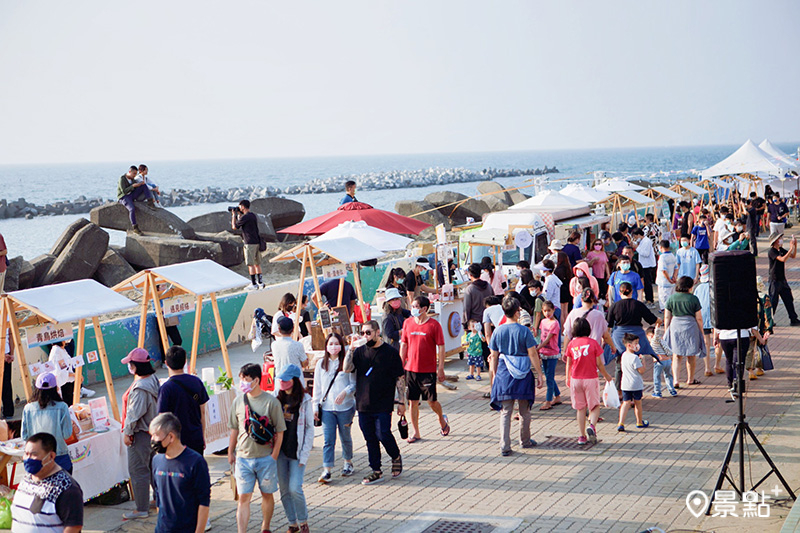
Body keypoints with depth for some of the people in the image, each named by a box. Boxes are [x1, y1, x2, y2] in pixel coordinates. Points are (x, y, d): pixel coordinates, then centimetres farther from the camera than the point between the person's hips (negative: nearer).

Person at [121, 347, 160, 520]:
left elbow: (133, 414, -23)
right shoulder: (153, 380, 4)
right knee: (153, 467, 21)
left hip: (141, 434, -10)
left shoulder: (139, 389, -26)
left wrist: (127, 433, -12)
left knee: (138, 470, -2)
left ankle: (142, 509, 3)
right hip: (154, 431, 10)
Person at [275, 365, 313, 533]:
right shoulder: (278, 398, 7)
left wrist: (304, 455, -10)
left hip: (297, 451, -4)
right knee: (284, 490, 7)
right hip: (280, 450, 5)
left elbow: (310, 428, -5)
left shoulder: (305, 400, -6)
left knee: (295, 488, -10)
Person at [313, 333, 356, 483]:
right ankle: (327, 470, -5)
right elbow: (317, 387, 10)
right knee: (328, 439, -4)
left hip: (345, 407, -1)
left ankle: (348, 462, 34)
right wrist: (316, 406, 8)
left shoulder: (346, 362, -3)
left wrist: (345, 393, -21)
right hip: (327, 407, 1)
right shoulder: (321, 363, 6)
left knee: (345, 437, 13)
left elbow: (354, 384, -3)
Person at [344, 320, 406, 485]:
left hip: (383, 405, -4)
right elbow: (347, 369, -5)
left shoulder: (390, 353, -2)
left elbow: (400, 378, 0)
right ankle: (376, 471, 17)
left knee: (383, 434, -9)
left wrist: (401, 402, -3)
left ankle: (396, 457, 19)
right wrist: (351, 349, -12)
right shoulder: (360, 352, 8)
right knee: (370, 439, 8)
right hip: (363, 404, 4)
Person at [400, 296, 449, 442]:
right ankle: (416, 432, 14)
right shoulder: (408, 323, 5)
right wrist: (401, 365, 9)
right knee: (413, 402, 4)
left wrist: (441, 368, -9)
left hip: (428, 370, -3)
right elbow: (403, 345, 12)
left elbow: (441, 348, -5)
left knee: (431, 401, 2)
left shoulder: (434, 325, -7)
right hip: (410, 369, 4)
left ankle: (442, 419, 32)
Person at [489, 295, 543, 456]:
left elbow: (494, 356, 5)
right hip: (523, 374, -2)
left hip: (503, 373, 2)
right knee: (524, 411, 16)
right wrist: (539, 374, -1)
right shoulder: (524, 331, -10)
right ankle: (525, 441, 30)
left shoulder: (498, 331, -1)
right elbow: (533, 355, -9)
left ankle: (505, 446, -2)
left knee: (505, 412, 5)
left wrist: (494, 375, 17)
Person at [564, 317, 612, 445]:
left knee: (580, 408, 10)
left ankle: (582, 436, 10)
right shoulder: (593, 343, -7)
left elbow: (568, 364, 5)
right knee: (595, 406, 8)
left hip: (575, 380, 2)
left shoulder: (571, 344, -1)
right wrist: (606, 376, 13)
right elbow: (599, 364, -3)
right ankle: (592, 426, -19)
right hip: (591, 379, -2)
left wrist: (568, 378, 21)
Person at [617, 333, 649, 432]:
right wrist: (643, 361, -6)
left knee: (626, 403, 5)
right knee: (638, 403, 12)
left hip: (625, 384, 6)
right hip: (636, 385, -6)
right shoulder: (635, 358, -20)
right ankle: (640, 422, 27)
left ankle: (621, 423, -9)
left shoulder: (624, 355, 6)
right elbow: (641, 371, -19)